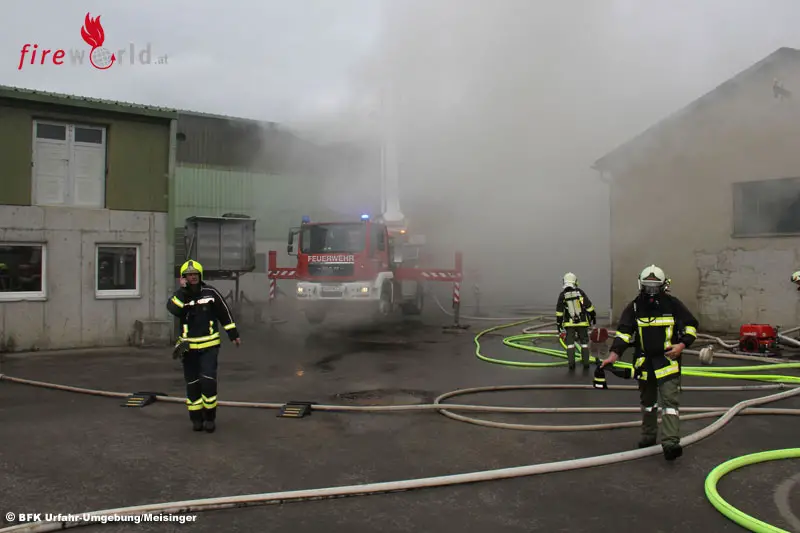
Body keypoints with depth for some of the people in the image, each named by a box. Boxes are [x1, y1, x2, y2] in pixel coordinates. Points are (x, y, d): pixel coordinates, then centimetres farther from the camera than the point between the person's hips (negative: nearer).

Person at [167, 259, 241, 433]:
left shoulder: (210, 292, -2)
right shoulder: (179, 294, 0)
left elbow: (224, 313, 4)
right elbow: (173, 309, -22)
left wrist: (233, 334, 5)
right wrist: (183, 290, -22)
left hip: (209, 345, -2)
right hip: (189, 347, 2)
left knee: (208, 381, -10)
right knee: (193, 384, 8)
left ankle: (210, 417, 5)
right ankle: (196, 418, 20)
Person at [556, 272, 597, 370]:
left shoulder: (562, 295, -6)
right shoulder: (580, 292, -7)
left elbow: (559, 312, -4)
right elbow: (589, 306, -4)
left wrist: (559, 324, 5)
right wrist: (593, 316, 11)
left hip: (569, 323, 0)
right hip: (582, 322, 1)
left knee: (570, 343, 6)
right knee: (584, 342, 12)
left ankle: (571, 364, 1)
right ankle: (586, 363, 11)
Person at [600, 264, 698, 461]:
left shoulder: (673, 304, -3)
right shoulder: (634, 307, -1)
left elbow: (691, 326, 5)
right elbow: (623, 332, -6)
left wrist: (682, 344, -13)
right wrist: (614, 354, -19)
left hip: (668, 361, -3)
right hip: (645, 362, 3)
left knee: (670, 400, -13)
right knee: (647, 401, 17)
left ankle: (670, 443, -16)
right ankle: (648, 436, 33)